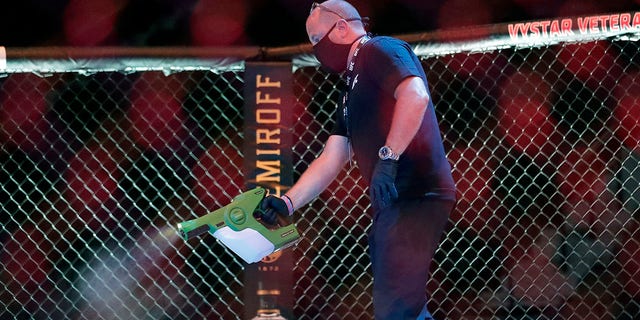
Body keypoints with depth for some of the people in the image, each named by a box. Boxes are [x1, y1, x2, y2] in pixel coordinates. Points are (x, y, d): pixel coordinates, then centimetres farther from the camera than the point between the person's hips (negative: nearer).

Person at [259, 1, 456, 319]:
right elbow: (331, 159, 21)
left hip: (416, 196, -11)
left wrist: (388, 157, -25)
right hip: (391, 204, 11)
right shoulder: (352, 93, 26)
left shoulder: (379, 50, -3)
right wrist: (287, 203, 11)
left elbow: (415, 95, -22)